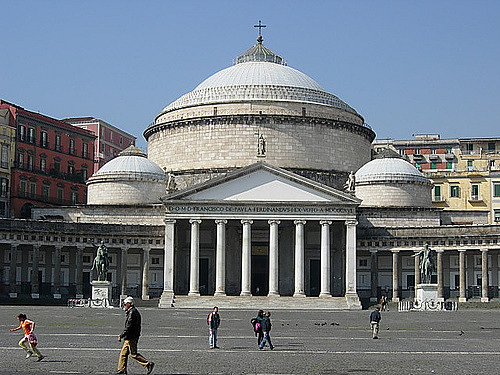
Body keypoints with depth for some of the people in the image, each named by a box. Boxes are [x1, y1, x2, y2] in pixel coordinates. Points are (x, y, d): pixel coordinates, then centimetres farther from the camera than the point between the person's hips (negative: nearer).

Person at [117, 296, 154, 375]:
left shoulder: (132, 313, -17)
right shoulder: (134, 312, 15)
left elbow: (128, 327, -22)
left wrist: (121, 336, -19)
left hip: (131, 338, -10)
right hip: (129, 338, 10)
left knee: (133, 354, -7)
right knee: (123, 353, 12)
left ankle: (148, 364, -7)